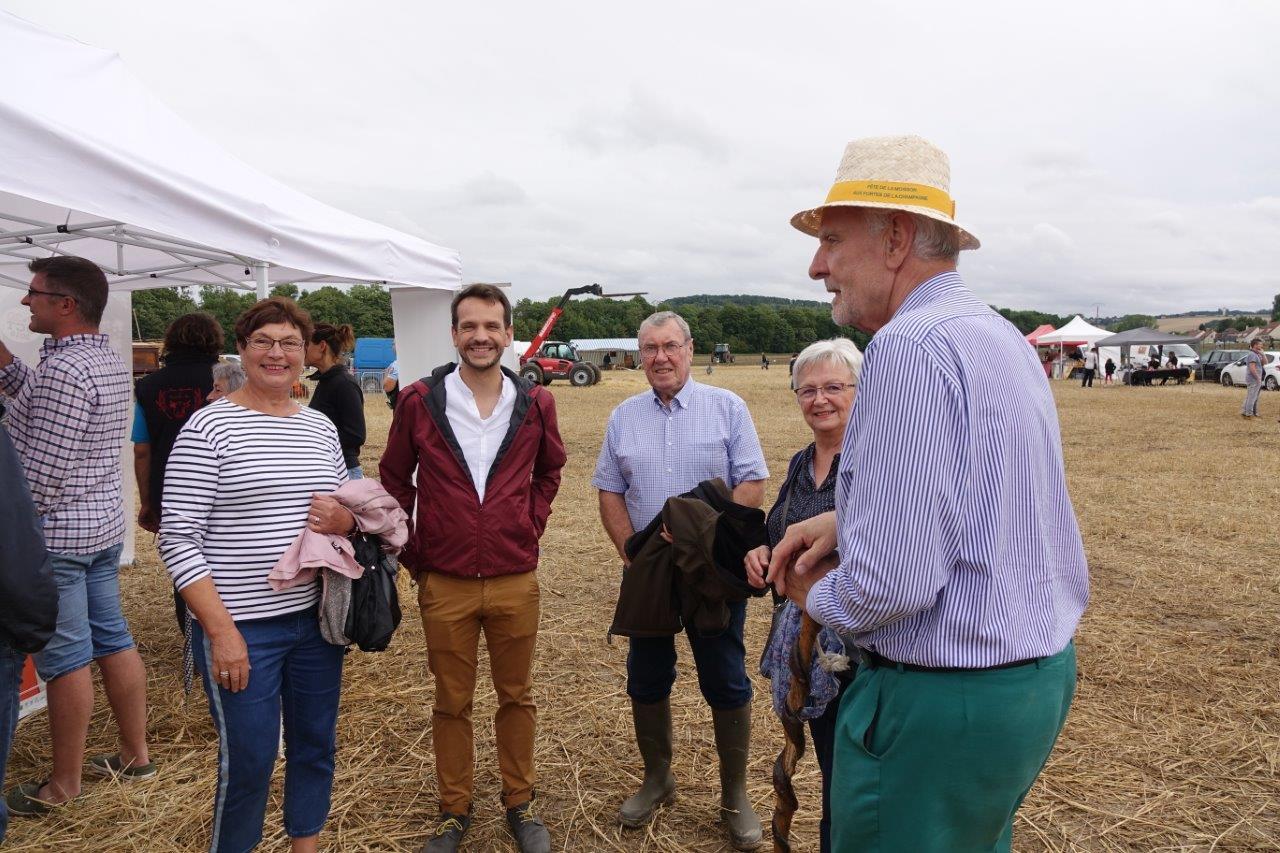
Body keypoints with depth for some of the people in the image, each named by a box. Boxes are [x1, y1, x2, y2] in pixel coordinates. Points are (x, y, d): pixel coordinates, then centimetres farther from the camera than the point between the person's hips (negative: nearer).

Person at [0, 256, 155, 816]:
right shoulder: (110, 361, 8)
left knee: (65, 659, 2)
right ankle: (135, 755, 26)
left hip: (57, 534, -9)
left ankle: (62, 786, 15)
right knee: (112, 639, 15)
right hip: (106, 524, 9)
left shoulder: (63, 369, -21)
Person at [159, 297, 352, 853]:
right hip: (241, 628, -5)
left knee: (316, 744, 16)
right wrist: (221, 630, -16)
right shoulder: (208, 428, -8)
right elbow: (178, 540, -11)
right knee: (248, 760, 5)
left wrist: (344, 520, -8)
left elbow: (350, 512, 17)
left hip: (316, 618, 5)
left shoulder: (321, 428, 8)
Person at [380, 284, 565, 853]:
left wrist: (531, 527, 7)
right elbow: (394, 480, 7)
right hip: (444, 583, -1)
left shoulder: (534, 404, -1)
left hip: (516, 581, 1)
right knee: (451, 703, 13)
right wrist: (410, 553, 3)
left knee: (517, 696, 14)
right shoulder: (419, 401, -5)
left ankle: (520, 803, 33)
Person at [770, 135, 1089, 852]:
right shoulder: (1004, 339, 9)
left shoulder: (910, 345, -23)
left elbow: (892, 581, -29)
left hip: (942, 703, -9)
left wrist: (817, 596, -7)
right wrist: (848, 519, 8)